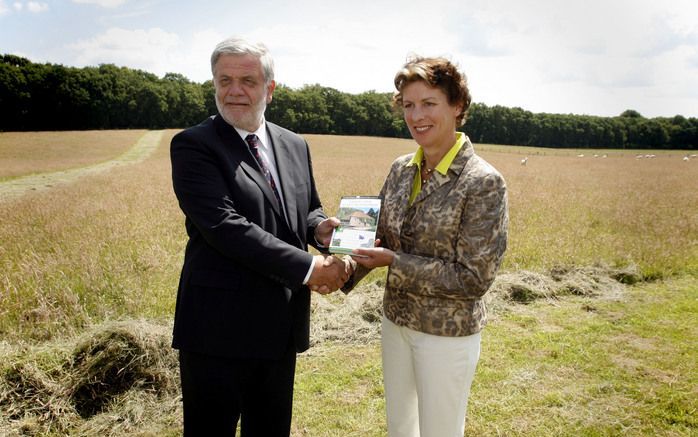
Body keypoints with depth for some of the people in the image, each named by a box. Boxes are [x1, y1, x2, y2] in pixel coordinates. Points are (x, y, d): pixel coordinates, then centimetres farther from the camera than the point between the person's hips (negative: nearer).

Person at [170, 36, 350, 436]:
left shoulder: (295, 146, 9)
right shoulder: (193, 145, -10)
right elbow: (224, 226, -21)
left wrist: (320, 228, -6)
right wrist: (307, 267, -21)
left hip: (282, 325, 6)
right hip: (220, 327, -5)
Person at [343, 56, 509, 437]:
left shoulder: (484, 183, -20)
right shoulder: (401, 169, -1)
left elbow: (474, 278, -20)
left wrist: (394, 262, -22)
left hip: (447, 334, -6)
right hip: (396, 321, 6)